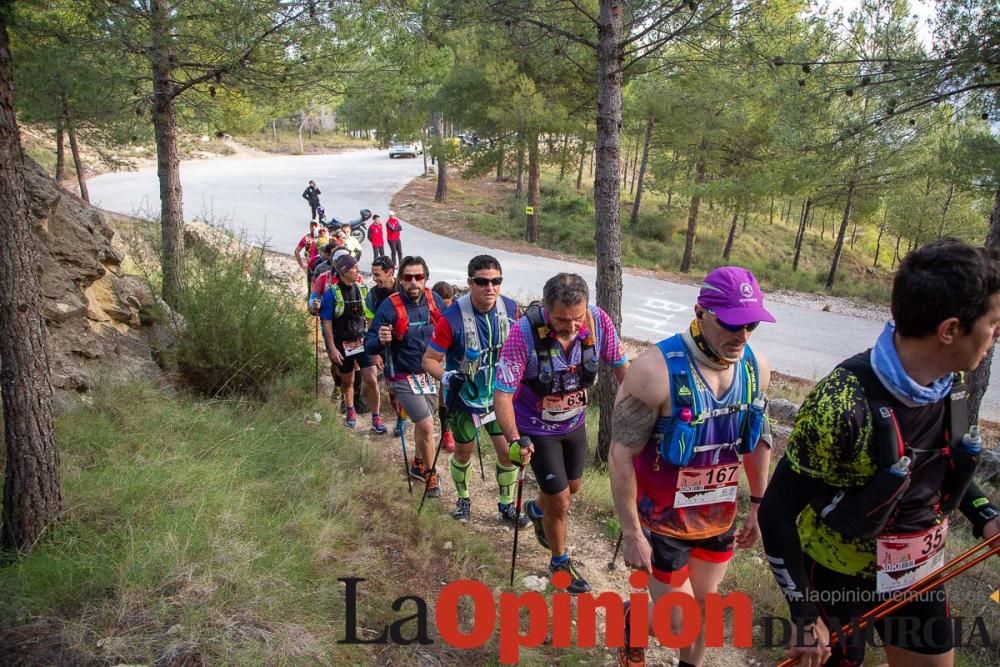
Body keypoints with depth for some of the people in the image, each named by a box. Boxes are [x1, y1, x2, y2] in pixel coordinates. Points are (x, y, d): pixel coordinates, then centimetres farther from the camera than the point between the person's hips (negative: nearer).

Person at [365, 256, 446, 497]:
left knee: (423, 422, 21)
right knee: (426, 426, -11)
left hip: (430, 373, 5)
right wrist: (381, 341, -39)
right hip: (404, 377, -5)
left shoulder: (434, 299, -6)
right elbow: (369, 345, -16)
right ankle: (430, 473, 13)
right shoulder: (389, 306, -19)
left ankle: (418, 463, 46)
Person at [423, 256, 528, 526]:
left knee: (508, 452, 5)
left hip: (499, 395, 3)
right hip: (464, 397, -3)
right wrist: (445, 376, -35)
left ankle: (507, 505, 28)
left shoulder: (510, 309, -13)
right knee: (464, 453, 16)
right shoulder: (453, 317, -26)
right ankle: (463, 500, 42)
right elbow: (430, 359, -18)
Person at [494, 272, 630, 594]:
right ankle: (560, 562, 33)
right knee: (559, 501, 3)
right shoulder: (524, 332, -33)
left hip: (575, 423, 5)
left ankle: (537, 510, 59)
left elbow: (621, 366, -7)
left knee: (572, 487, 24)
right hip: (538, 429, -4)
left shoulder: (598, 321, -23)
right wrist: (515, 441, -44)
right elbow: (502, 394, -31)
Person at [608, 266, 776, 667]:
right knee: (677, 622, 6)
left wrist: (759, 505, 14)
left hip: (719, 517, 5)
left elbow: (758, 438, 9)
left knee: (706, 605, 21)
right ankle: (633, 621, 39)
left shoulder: (756, 367, -7)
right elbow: (621, 455, -21)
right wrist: (632, 534, -17)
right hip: (664, 520, -5)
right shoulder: (656, 371, -27)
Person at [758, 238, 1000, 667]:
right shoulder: (842, 403, -32)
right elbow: (777, 512, -24)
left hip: (919, 568, 6)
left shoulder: (951, 382, -10)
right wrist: (806, 618, -18)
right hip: (841, 572, -6)